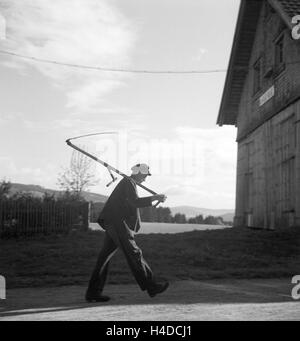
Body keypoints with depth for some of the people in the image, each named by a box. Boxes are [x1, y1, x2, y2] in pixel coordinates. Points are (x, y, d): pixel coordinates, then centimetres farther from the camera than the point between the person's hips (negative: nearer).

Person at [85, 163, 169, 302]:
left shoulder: (129, 183, 24)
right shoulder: (128, 182, -7)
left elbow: (132, 204, 27)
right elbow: (135, 202, -20)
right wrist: (155, 197, -17)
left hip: (113, 224, 10)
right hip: (117, 224, -10)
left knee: (105, 256, 6)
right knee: (134, 254, -7)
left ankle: (93, 292, 7)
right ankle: (151, 286, -2)